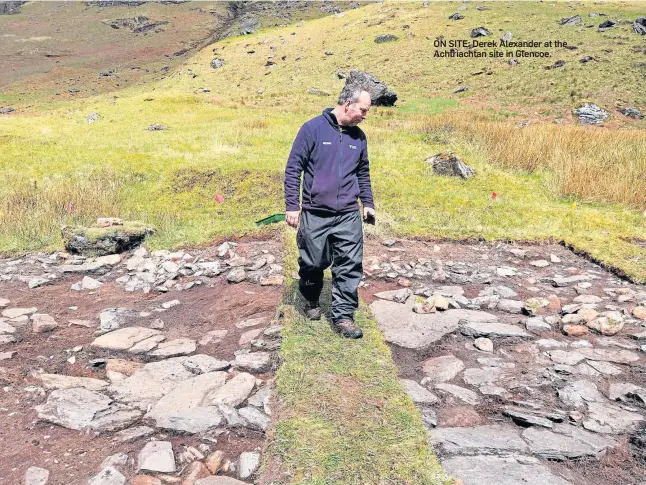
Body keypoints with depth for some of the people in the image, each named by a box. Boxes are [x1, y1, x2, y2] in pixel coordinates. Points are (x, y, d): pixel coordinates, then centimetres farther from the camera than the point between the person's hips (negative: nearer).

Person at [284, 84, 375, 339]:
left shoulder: (359, 136, 10)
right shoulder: (313, 129, -6)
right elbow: (293, 168, -5)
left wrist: (368, 203, 15)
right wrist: (292, 206, -8)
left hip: (348, 215, 4)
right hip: (314, 214, -3)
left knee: (350, 267, -2)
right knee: (312, 264, 10)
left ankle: (343, 316, 8)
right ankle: (312, 302, 35)